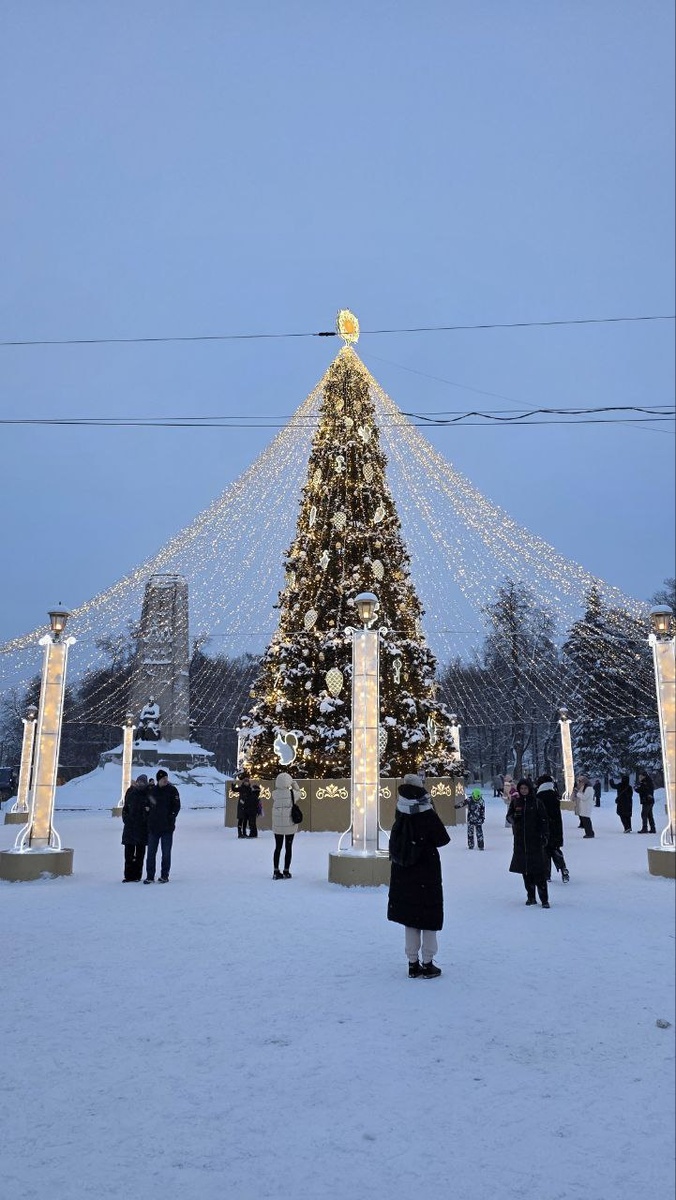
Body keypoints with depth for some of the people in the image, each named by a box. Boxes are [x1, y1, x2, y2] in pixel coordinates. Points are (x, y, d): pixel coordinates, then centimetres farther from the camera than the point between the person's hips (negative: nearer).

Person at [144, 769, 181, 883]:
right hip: (153, 826, 3)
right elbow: (148, 806, 17)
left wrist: (171, 818, -14)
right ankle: (150, 876, 10)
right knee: (151, 852, 3)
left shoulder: (172, 790, -1)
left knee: (166, 852, 4)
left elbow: (177, 806, -4)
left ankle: (164, 875, 13)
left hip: (167, 827, -3)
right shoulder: (152, 790, 8)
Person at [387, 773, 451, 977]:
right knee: (429, 918, 10)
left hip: (403, 875, 4)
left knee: (409, 918, 14)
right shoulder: (427, 815, -19)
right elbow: (443, 839, -10)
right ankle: (427, 964, 14)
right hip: (426, 874, -4)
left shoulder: (400, 814, -6)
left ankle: (413, 964, 19)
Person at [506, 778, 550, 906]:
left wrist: (545, 836, -9)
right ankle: (531, 897, 18)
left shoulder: (537, 802, 0)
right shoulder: (515, 802, 6)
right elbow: (509, 816, 9)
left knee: (539, 870, -7)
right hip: (520, 840, 3)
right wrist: (513, 817, -14)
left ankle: (544, 899, -4)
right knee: (525, 870, 7)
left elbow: (543, 820, 0)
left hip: (535, 839, -3)